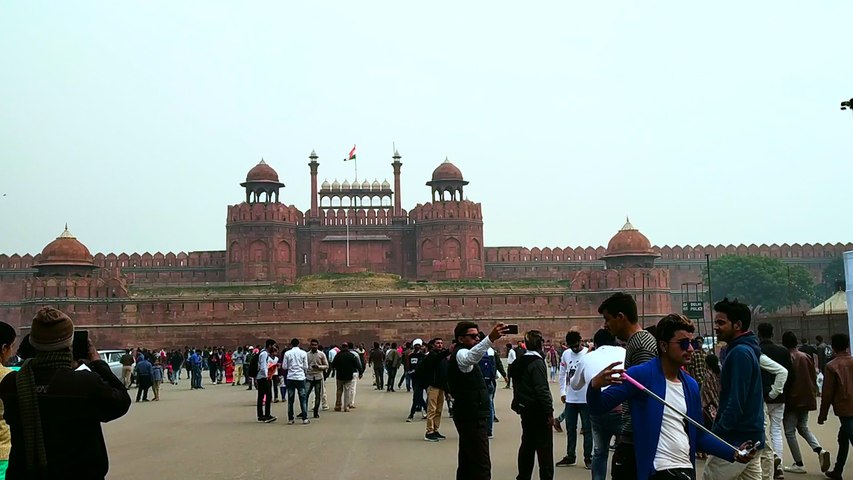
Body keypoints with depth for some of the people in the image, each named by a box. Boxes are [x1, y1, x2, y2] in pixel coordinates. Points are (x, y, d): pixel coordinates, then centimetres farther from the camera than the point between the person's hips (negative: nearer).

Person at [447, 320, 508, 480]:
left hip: (470, 417, 11)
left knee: (467, 462, 14)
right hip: (472, 418, -11)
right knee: (481, 466, -16)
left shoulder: (460, 355, 19)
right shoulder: (460, 353, -15)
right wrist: (491, 339, -55)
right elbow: (471, 356, -41)